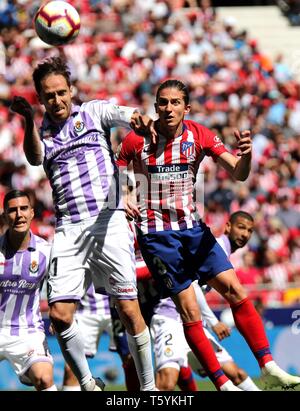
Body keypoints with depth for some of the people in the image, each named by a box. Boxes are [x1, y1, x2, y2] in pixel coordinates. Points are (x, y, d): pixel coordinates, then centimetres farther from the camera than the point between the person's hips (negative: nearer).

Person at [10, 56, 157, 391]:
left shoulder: (93, 112, 10)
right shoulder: (41, 133, 15)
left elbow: (124, 114, -11)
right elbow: (34, 158, -8)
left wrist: (138, 120, -36)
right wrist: (28, 119, -26)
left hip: (108, 221, -2)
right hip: (68, 228, 2)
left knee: (128, 310, -7)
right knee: (59, 315, -8)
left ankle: (148, 386, 5)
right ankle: (88, 384, 10)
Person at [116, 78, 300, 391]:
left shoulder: (199, 136, -3)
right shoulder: (137, 140, -8)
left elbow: (238, 174, -8)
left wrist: (245, 154, -30)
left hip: (192, 227, 3)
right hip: (156, 234, -3)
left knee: (234, 289, -7)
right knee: (189, 311, -6)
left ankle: (268, 367, -3)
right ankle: (222, 384, 0)